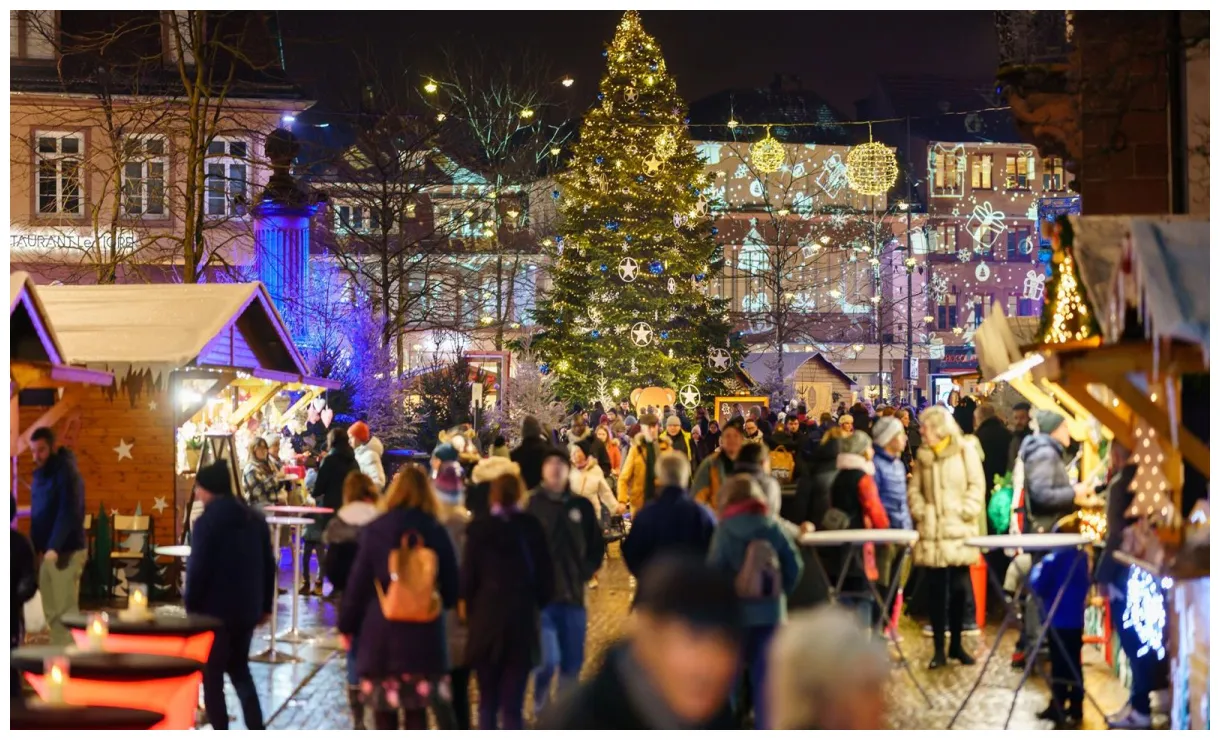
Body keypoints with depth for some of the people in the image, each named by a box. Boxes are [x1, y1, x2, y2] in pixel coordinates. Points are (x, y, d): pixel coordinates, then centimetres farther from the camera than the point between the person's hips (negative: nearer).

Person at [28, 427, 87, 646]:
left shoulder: (67, 472, -13)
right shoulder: (40, 472, 13)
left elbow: (68, 513, -21)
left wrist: (54, 547, -30)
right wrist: (33, 546, 8)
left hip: (67, 551, -8)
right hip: (46, 551, 8)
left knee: (65, 609, -9)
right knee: (51, 610, 9)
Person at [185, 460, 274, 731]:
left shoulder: (206, 522, -14)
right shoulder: (255, 518, 7)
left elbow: (198, 569, -16)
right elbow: (268, 565, 10)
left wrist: (191, 606, -4)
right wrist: (265, 605, 17)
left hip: (215, 609, -6)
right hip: (247, 608, 7)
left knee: (212, 674, 5)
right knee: (239, 668, 18)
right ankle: (257, 731, 9)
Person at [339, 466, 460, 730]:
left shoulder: (375, 530, -5)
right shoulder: (436, 531, -1)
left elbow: (358, 582, -2)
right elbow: (451, 585, 6)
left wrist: (347, 625, 9)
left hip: (382, 632, -1)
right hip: (424, 632, 1)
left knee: (384, 712, 6)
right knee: (416, 712, 7)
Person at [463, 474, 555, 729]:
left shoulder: (479, 528, -6)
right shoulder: (531, 527, -4)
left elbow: (468, 575, -4)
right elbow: (545, 573, 0)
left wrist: (471, 612, 10)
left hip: (486, 622, 0)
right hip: (522, 622, 0)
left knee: (488, 702, 13)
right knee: (512, 705, 1)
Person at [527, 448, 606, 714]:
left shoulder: (582, 506, 7)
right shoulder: (530, 505, -4)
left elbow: (597, 545, 18)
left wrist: (585, 571, 5)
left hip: (573, 596, 4)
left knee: (572, 664, 9)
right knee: (548, 660, -14)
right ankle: (541, 708, 13)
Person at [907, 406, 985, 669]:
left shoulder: (965, 450, 1)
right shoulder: (923, 455, 11)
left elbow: (976, 486, -2)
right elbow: (914, 489, 12)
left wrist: (965, 512, -12)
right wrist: (920, 512, -3)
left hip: (959, 531, -2)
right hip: (931, 532, 2)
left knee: (959, 589, 3)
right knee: (936, 590, -1)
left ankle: (956, 644, 15)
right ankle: (938, 648, 4)